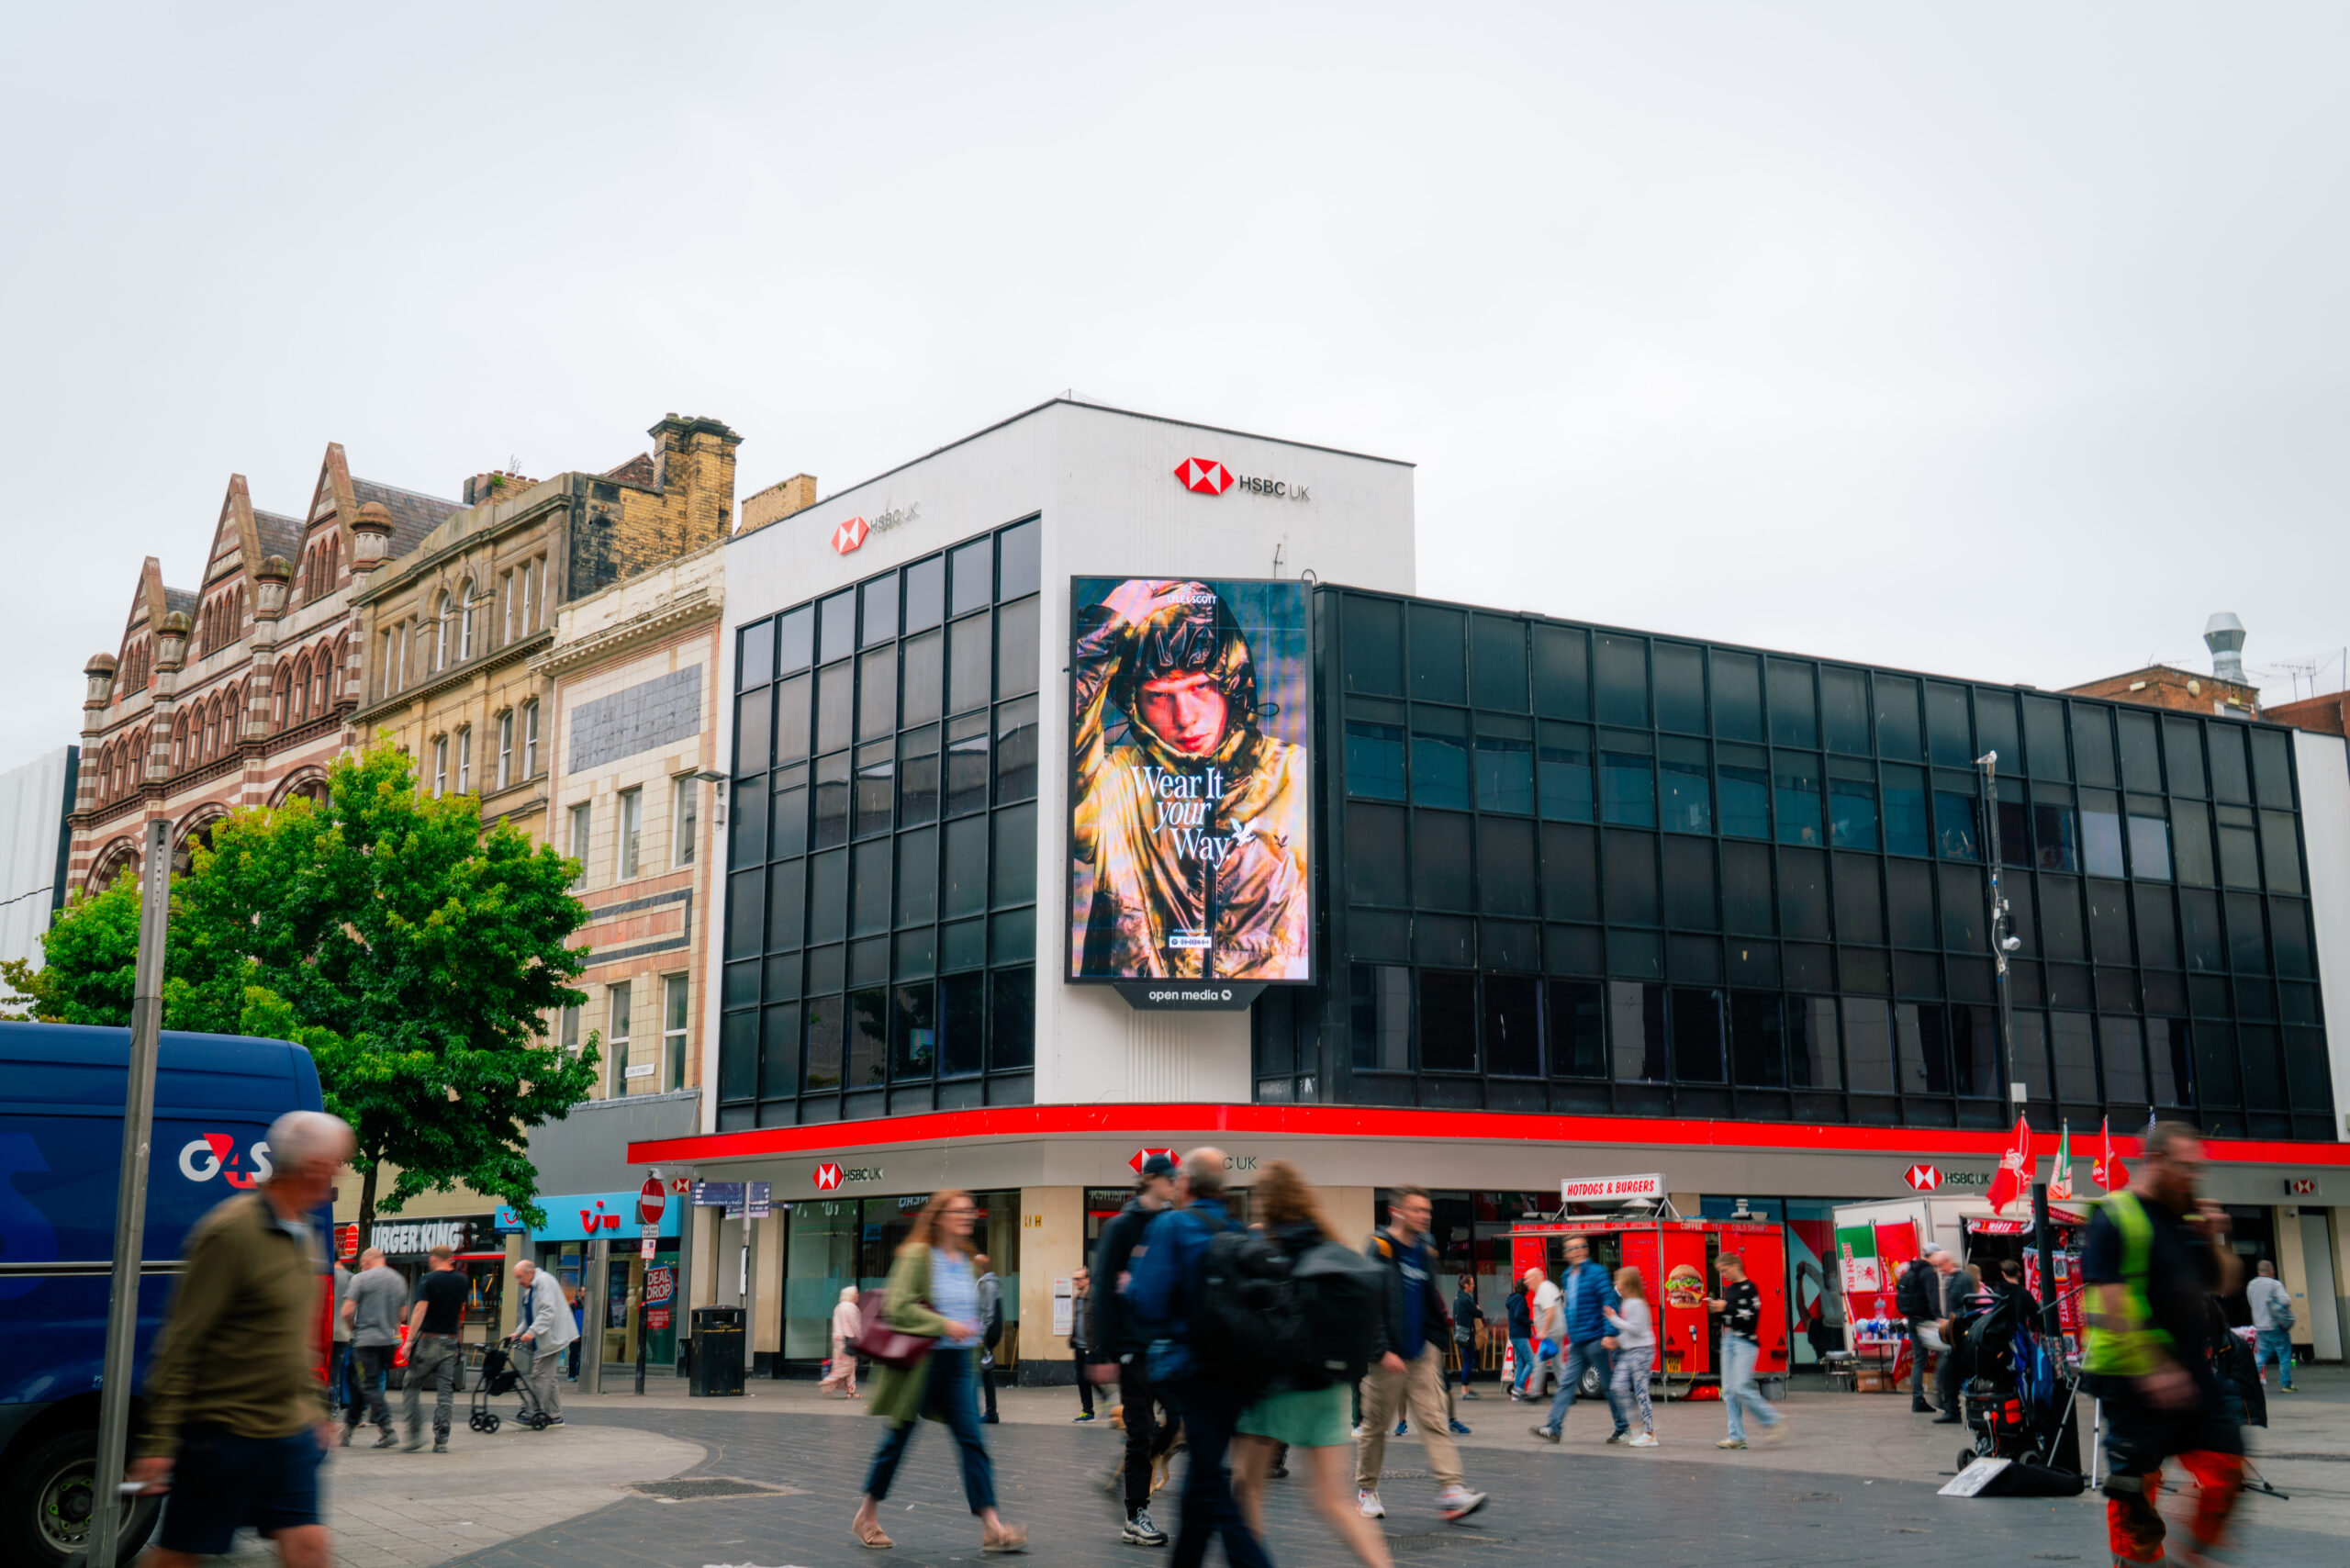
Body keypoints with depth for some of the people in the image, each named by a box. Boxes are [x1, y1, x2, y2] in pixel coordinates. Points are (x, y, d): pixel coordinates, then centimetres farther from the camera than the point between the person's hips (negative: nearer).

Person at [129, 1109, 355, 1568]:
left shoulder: (303, 1236, 11)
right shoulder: (232, 1231, -16)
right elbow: (180, 1344, -16)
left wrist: (318, 1409, 23)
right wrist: (158, 1439, -18)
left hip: (291, 1433, 8)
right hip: (224, 1434, -7)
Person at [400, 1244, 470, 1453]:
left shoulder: (428, 1280, -8)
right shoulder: (462, 1281, 8)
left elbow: (420, 1309, -17)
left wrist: (409, 1339, -19)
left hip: (428, 1341, -4)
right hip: (450, 1343, 4)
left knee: (411, 1387, 9)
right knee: (445, 1392, 5)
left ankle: (416, 1434, 0)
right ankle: (441, 1440, 1)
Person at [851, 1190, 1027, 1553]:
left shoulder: (968, 1262, 12)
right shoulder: (917, 1256, -9)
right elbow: (898, 1307, -18)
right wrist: (944, 1325, -22)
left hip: (958, 1363, 6)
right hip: (921, 1360, -5)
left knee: (972, 1441, -5)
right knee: (899, 1437, 7)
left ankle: (992, 1528, -11)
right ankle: (867, 1516, 25)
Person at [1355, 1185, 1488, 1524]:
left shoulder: (1425, 1253, 10)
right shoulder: (1379, 1250, -12)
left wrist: (1437, 1342, 14)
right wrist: (1383, 1350, -21)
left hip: (1422, 1355, 6)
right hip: (1387, 1357, -6)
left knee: (1435, 1422, -5)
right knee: (1375, 1426, 7)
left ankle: (1451, 1492, -12)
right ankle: (1366, 1491, 22)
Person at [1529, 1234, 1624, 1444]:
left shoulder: (1596, 1273, -9)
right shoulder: (1567, 1277, 14)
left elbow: (1610, 1304, -15)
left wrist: (1610, 1334, -22)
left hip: (1595, 1340, -7)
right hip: (1577, 1343, 7)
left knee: (1608, 1385, 2)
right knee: (1567, 1383, 1)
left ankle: (1623, 1427, 13)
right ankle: (1553, 1427, -1)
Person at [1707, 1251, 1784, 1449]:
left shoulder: (1749, 1288, -8)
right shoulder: (1728, 1289, 16)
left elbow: (1752, 1316, -17)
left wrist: (1726, 1308, -18)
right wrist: (1716, 1310, 2)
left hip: (1745, 1342, -8)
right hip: (1728, 1341, 8)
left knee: (1741, 1388, -16)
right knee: (1728, 1391, 3)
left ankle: (1774, 1420, -1)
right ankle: (1737, 1436, 5)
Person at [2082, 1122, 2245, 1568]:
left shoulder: (2188, 1217, 11)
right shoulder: (2115, 1218, -14)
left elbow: (2224, 1284, 19)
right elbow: (2111, 1305, -21)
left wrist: (2214, 1240, 0)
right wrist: (2152, 1369, -27)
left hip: (2190, 1371, 8)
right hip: (2134, 1378, -8)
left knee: (2227, 1466, 10)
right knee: (2135, 1485, -1)